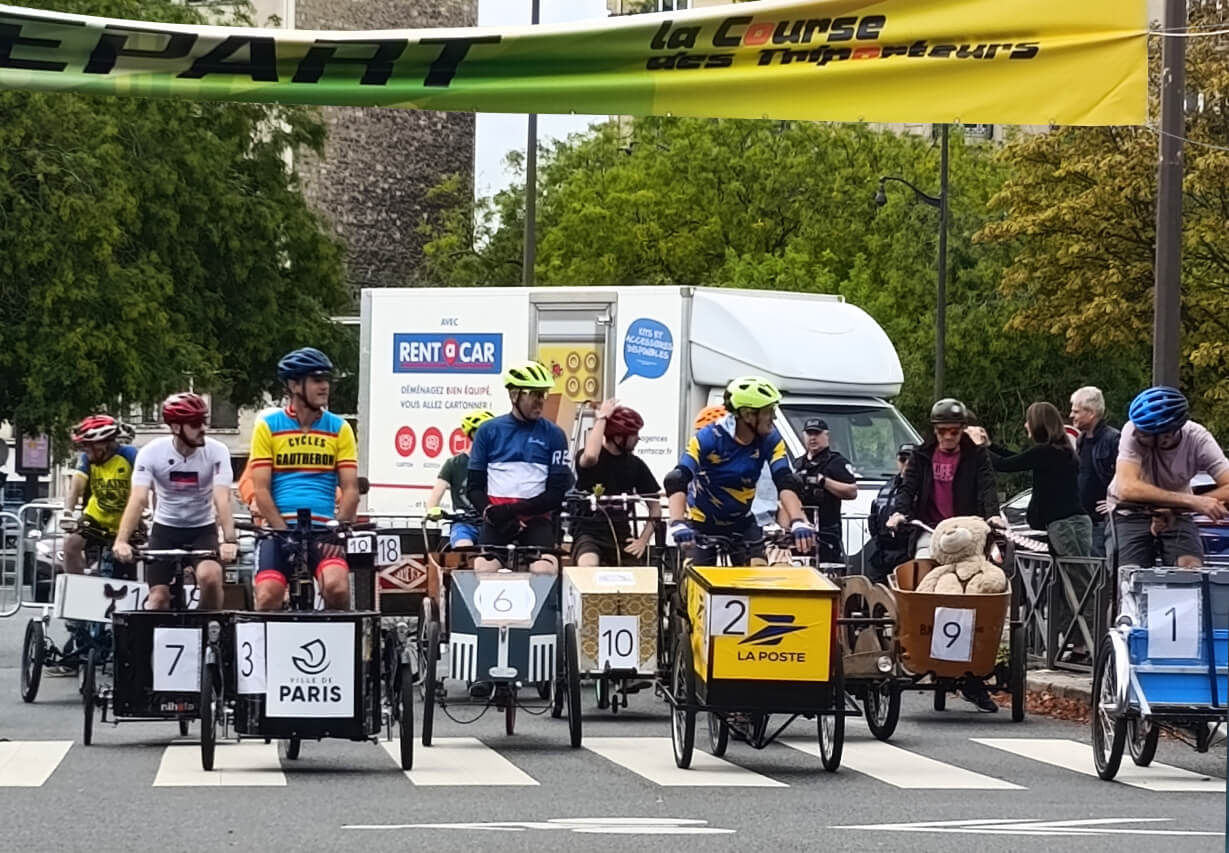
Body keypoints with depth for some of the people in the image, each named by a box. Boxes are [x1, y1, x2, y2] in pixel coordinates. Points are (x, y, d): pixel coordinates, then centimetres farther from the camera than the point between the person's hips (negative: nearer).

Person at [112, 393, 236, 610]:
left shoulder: (216, 451, -18)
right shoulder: (151, 453, -17)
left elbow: (222, 499, -27)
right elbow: (138, 499, -26)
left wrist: (230, 540, -42)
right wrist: (121, 541, -40)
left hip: (203, 529, -1)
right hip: (165, 529, 1)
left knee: (210, 575, -28)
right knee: (158, 598, -5)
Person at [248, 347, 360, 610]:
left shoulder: (339, 429, 8)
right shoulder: (268, 426, 4)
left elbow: (350, 489, 5)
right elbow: (261, 491, 0)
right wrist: (286, 534, -10)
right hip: (279, 530, 0)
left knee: (336, 587, -26)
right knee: (267, 598, -16)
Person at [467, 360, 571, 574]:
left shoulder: (553, 435, 5)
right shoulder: (489, 431, 8)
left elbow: (557, 494, -1)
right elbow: (474, 486, 7)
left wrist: (513, 510, -14)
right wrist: (492, 513, -14)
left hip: (536, 519, -1)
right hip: (496, 519, 1)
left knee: (544, 572, -26)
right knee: (483, 571, -23)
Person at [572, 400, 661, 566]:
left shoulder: (635, 465, 6)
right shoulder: (585, 457, -6)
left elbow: (655, 506, 12)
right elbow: (590, 457, -34)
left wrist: (643, 540, -3)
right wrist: (602, 419, -22)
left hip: (621, 536, 4)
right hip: (589, 533, -4)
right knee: (588, 570, -35)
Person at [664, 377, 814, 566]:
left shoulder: (770, 440, -14)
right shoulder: (709, 438, -26)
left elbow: (786, 482, -24)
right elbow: (676, 481, -35)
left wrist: (798, 521, -43)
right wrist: (678, 523, -52)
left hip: (741, 522, 3)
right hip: (703, 521, -3)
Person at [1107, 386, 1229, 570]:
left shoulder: (1198, 439, -22)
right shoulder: (1133, 432, -27)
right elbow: (1128, 489, -39)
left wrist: (1175, 510, -40)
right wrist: (1192, 501, -45)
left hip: (1176, 515, 1)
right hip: (1131, 513, -1)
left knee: (1193, 572, -22)